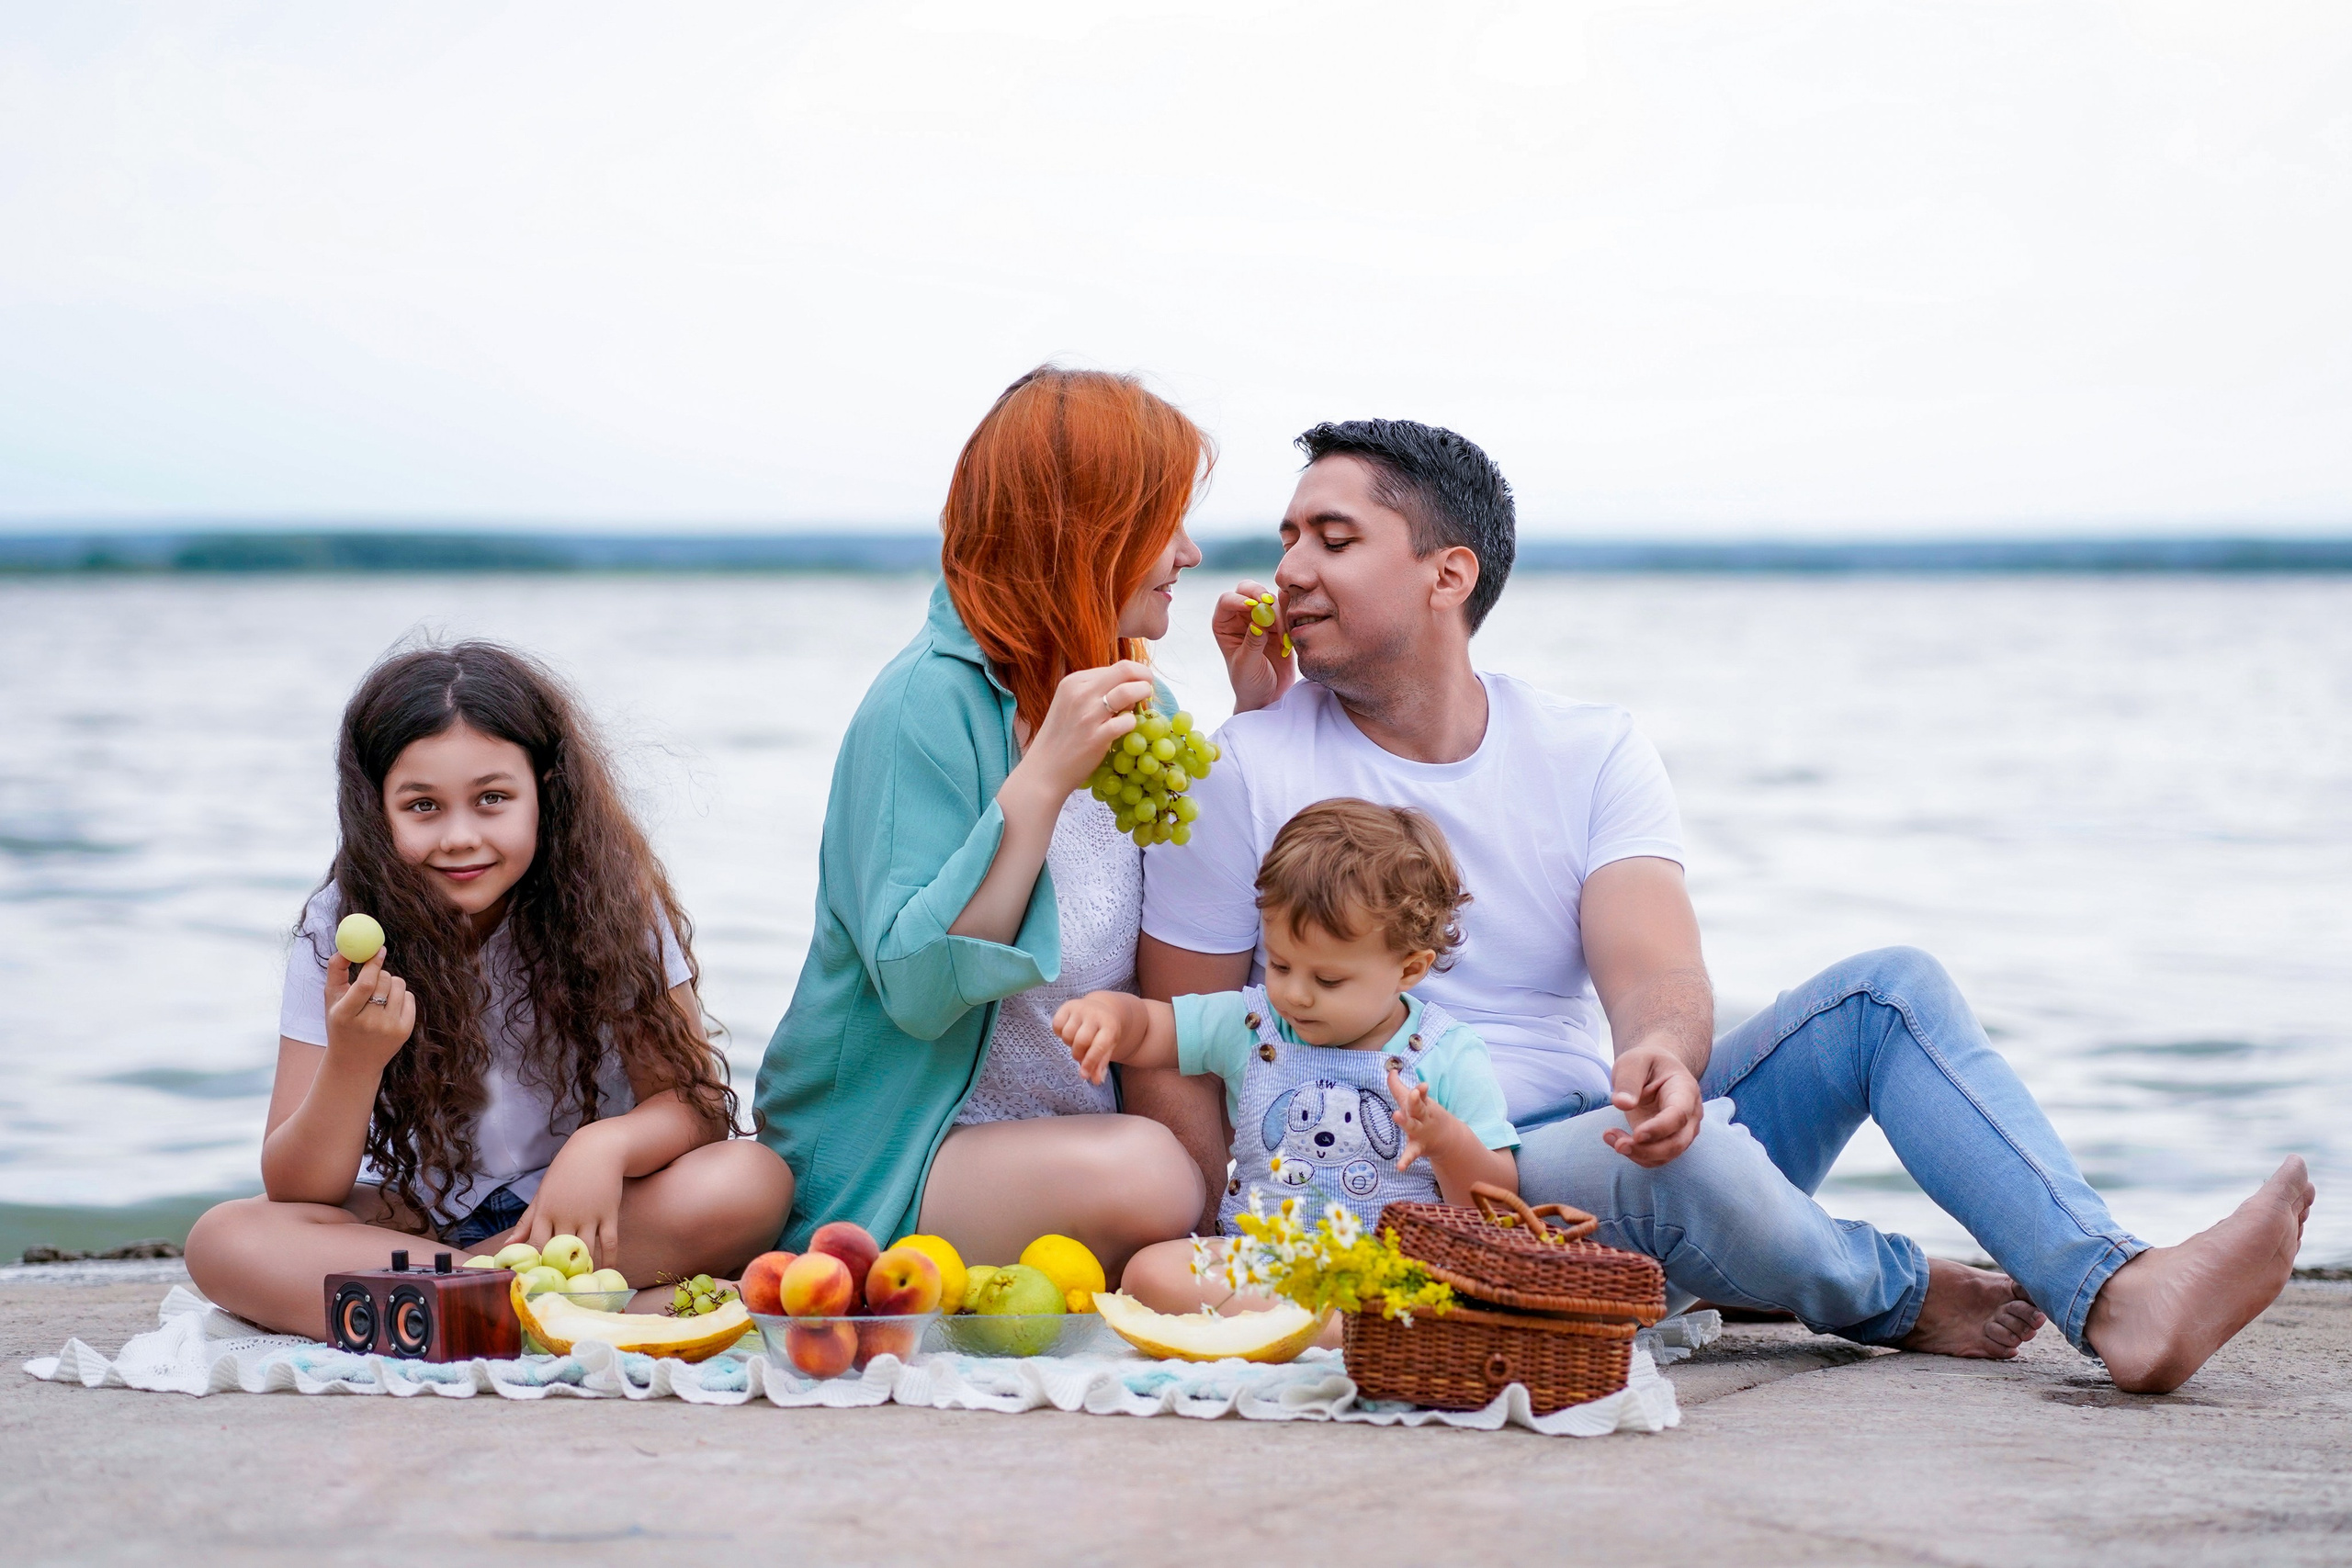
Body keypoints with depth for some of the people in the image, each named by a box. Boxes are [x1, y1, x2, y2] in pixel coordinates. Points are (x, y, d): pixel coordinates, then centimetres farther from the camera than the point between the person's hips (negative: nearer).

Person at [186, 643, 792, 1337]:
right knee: (224, 1240, -27)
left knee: (753, 1183, -30)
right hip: (411, 1220, 0)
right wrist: (352, 1062, -32)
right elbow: (295, 1193, -12)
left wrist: (606, 1144, -34)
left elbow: (694, 1100, -12)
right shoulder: (342, 928, -10)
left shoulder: (611, 900, -10)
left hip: (581, 1216, 0)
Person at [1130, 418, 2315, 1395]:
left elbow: (1656, 972, -13)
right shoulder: (1243, 777, -5)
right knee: (1673, 1154, -35)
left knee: (1888, 988, -11)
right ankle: (1896, 1294, -5)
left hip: (1605, 1151, 5)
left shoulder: (1593, 756, 4)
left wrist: (1661, 1049, -39)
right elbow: (1172, 1060, -4)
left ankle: (2120, 1299, -28)